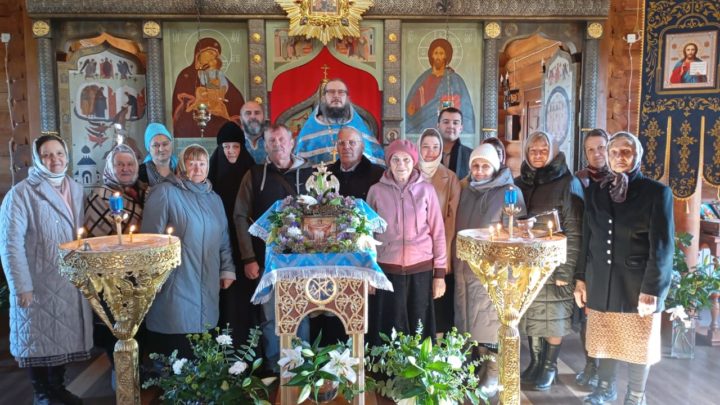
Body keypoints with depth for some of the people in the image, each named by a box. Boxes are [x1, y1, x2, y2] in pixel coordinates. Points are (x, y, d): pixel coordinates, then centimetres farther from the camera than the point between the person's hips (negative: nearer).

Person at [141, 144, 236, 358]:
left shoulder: (214, 199, 17)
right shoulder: (165, 192, -4)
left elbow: (224, 239, 20)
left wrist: (227, 269, 14)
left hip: (207, 287, 6)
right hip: (175, 285, -5)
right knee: (173, 352, -1)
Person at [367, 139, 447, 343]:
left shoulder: (426, 190, -1)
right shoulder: (376, 191, 0)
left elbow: (438, 232, 3)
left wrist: (440, 273, 0)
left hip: (421, 269, 0)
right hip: (387, 270, 0)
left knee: (420, 327, 8)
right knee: (391, 327, 6)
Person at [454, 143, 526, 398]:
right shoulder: (465, 190, 7)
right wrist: (456, 258, 14)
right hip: (466, 266, 5)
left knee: (491, 320, 2)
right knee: (473, 320, 12)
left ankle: (494, 374, 16)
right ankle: (482, 366, 28)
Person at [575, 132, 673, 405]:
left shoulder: (657, 192, -6)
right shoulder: (596, 191, 6)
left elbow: (662, 247, -9)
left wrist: (651, 290, -14)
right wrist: (581, 278, 7)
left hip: (637, 284, -3)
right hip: (601, 282, 3)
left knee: (637, 342, 9)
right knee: (605, 338, 14)